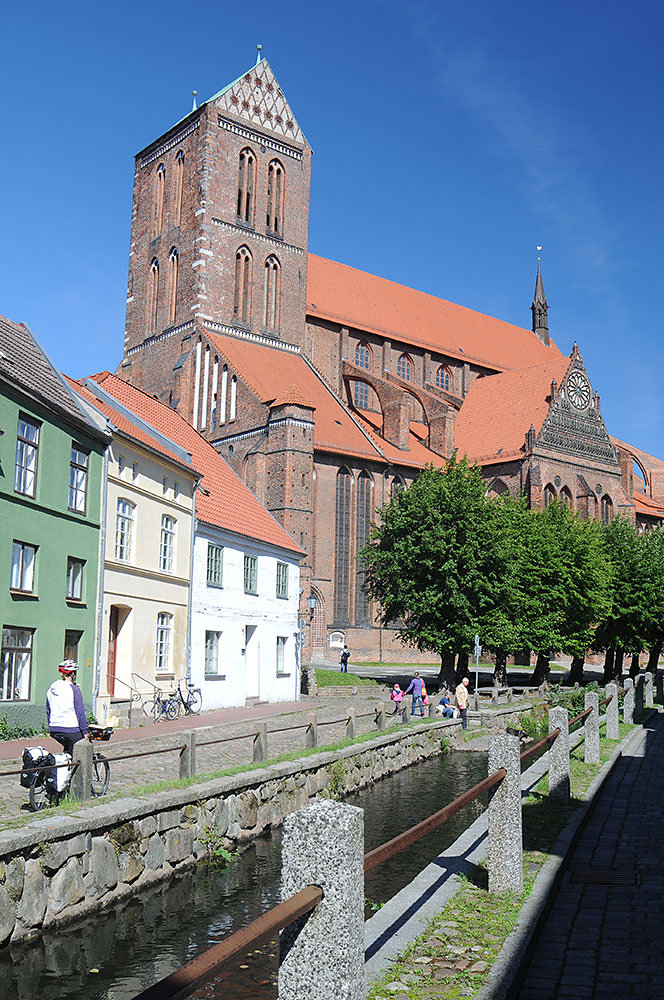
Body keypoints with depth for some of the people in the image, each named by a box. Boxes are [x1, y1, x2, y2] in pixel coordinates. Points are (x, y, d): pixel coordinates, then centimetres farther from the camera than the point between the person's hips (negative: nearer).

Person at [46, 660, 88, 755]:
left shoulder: (51, 689, 9)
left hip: (54, 731, 7)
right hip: (71, 730, -7)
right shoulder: (74, 689, -10)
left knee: (68, 751, 26)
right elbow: (80, 713, -10)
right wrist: (85, 732, -5)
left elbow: (48, 711, 16)